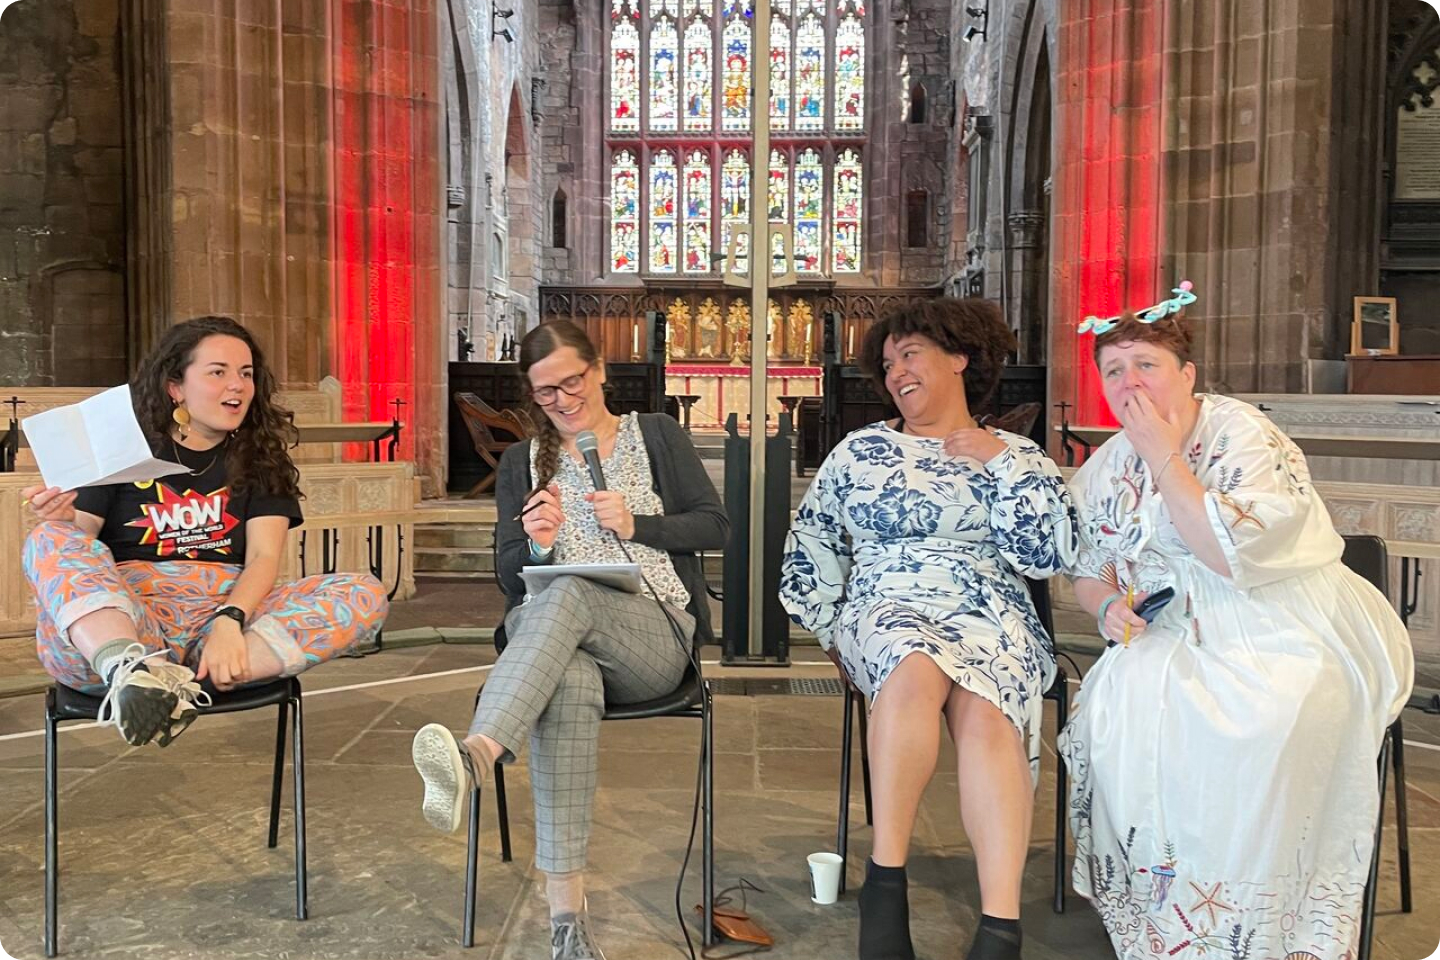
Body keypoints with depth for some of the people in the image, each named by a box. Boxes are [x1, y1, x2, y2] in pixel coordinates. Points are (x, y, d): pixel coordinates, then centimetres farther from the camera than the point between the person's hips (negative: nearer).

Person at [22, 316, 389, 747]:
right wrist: (60, 520, -19)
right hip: (109, 628, -1)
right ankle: (129, 673, -51)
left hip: (232, 611, 1)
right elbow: (77, 544, 5)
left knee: (365, 594, -19)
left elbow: (264, 556, 1)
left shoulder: (261, 460, 13)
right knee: (52, 541, -26)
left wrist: (229, 621, -18)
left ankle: (191, 681, -33)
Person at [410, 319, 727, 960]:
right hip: (547, 632, 1)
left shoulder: (656, 436, 14)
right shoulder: (521, 462, 19)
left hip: (655, 633, -1)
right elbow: (510, 576, 14)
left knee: (569, 591, -37)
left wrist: (637, 525, -8)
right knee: (571, 682, -38)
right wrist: (533, 545, -9)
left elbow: (715, 526, 8)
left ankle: (475, 756, -60)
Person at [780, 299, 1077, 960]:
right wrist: (833, 636, 10)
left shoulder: (1015, 456, 15)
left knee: (984, 710, -35)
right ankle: (885, 882, -29)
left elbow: (1048, 556, 1)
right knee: (917, 666, -37)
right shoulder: (859, 451, 17)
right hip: (883, 612, 0)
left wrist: (999, 463, 0)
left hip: (991, 617, 0)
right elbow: (811, 553, 18)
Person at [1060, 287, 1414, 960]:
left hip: (1291, 637, -4)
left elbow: (1233, 555, -23)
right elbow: (1087, 570, 16)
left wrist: (1165, 456, -22)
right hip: (1178, 638, 5)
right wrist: (1108, 605, -7)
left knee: (1255, 733, -33)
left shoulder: (1244, 434, -11)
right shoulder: (1106, 467, 7)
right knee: (1119, 709, -24)